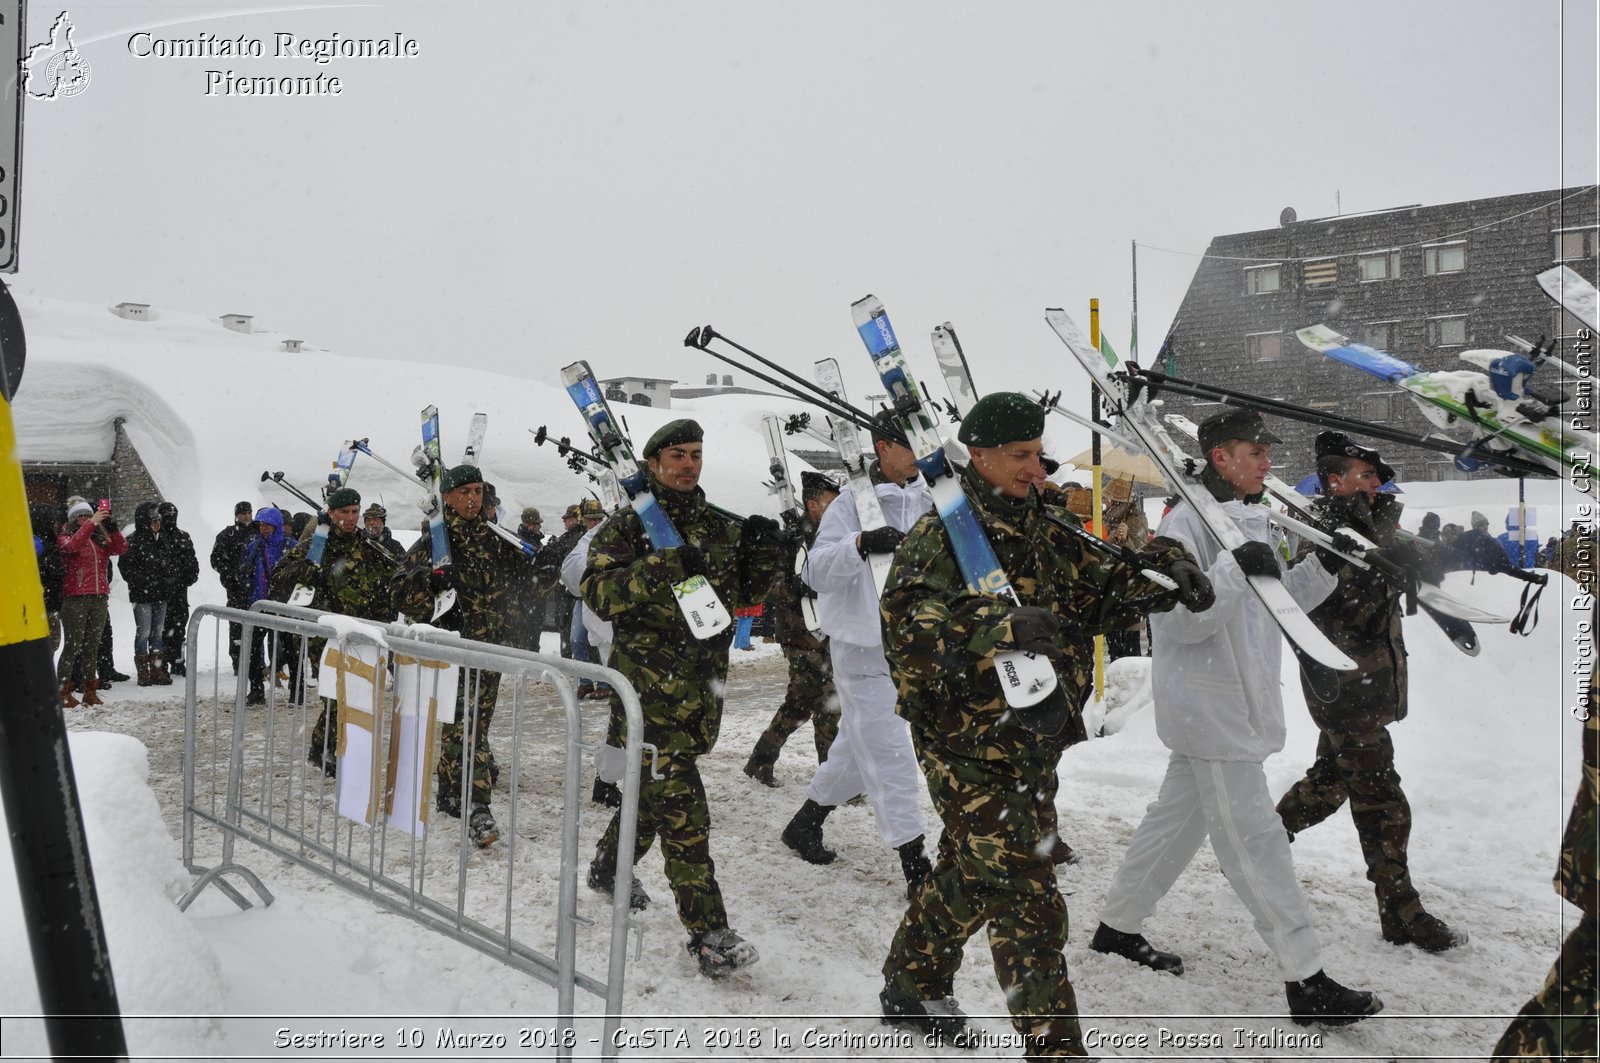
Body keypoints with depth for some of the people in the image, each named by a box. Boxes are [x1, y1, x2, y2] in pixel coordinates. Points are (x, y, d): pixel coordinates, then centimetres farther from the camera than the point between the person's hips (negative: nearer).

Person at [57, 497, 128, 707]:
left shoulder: (101, 539, 14)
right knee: (73, 645, -5)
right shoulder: (65, 537, 2)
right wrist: (91, 524, -26)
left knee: (93, 646, 10)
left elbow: (121, 549, 0)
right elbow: (72, 546, -21)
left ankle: (90, 692, 16)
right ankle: (64, 692, 0)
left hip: (99, 597, 5)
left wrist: (111, 527, -12)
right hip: (75, 598, -5)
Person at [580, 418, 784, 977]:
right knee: (680, 803, -10)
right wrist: (664, 567, -26)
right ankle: (708, 932, -7)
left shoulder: (720, 525, 13)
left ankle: (608, 868, 42)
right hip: (650, 679, -6)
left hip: (705, 679, 6)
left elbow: (746, 594, 16)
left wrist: (762, 551, -3)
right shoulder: (627, 526, -2)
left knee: (657, 788, 17)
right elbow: (598, 592, -13)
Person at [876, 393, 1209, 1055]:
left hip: (1031, 740, 8)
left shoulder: (1048, 528, 9)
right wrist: (1000, 626, -43)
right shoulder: (941, 534, -14)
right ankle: (1053, 1043, 6)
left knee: (970, 874, 22)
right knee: (1026, 893, -8)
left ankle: (910, 985, 43)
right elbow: (907, 617, -29)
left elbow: (1098, 591, 11)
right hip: (968, 745, -8)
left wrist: (1162, 574, -9)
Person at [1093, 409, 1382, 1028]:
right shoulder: (1188, 523, -16)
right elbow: (1179, 620, -23)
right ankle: (1305, 981, 7)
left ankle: (1118, 926, 32)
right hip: (1209, 706, -10)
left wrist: (1323, 566, 3)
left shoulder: (1254, 519, 13)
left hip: (1239, 702, 10)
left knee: (1179, 816, 18)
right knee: (1257, 840, -3)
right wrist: (1236, 569, -32)